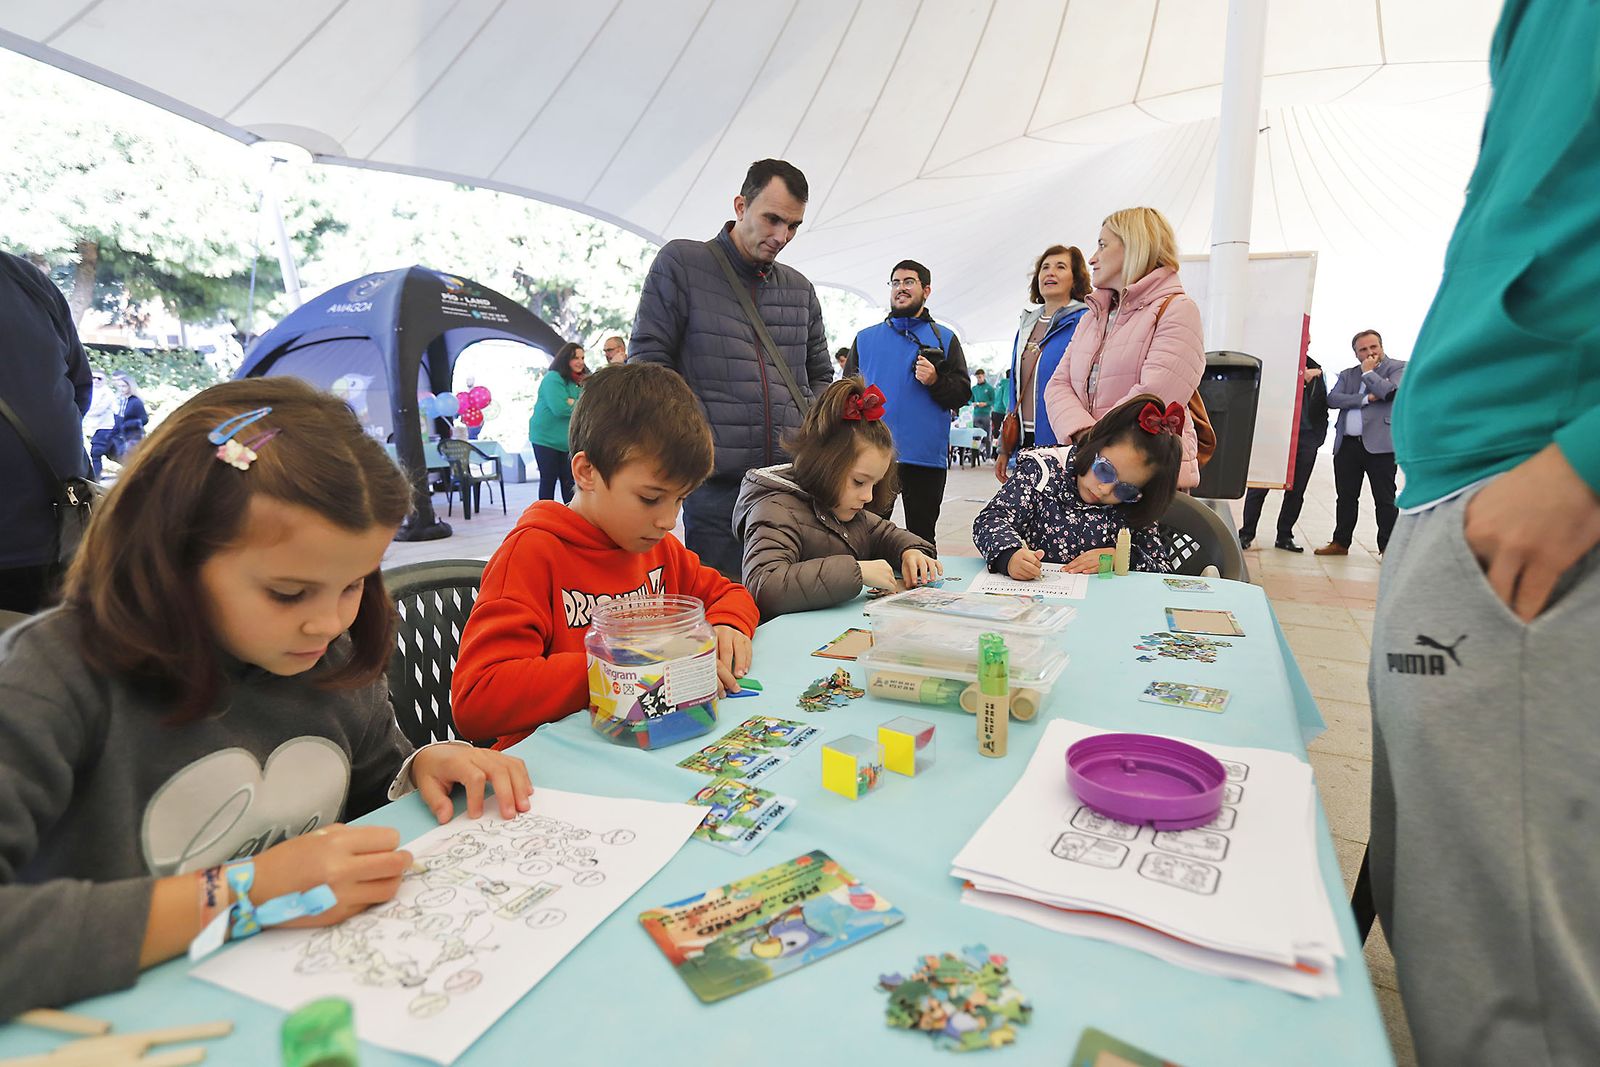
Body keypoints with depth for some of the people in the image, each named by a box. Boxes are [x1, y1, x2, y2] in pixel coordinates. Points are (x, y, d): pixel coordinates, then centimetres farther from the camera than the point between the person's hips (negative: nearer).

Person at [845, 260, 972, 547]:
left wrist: (936, 381, -15)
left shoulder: (945, 339, 10)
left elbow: (963, 392, 5)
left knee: (922, 538, 10)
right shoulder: (865, 338, 13)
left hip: (926, 457, -1)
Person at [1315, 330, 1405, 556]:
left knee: (1384, 500, -1)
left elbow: (1389, 392, -12)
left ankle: (1388, 547, 3)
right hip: (1346, 444, 4)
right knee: (1345, 497, 11)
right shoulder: (1347, 374, 18)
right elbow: (1332, 399, 1)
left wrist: (1368, 372, 1)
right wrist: (1365, 399, -8)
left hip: (1379, 444, -4)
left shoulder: (1398, 367, 7)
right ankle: (1340, 542, 20)